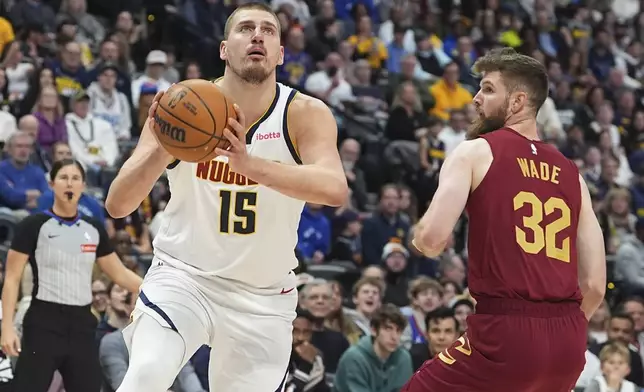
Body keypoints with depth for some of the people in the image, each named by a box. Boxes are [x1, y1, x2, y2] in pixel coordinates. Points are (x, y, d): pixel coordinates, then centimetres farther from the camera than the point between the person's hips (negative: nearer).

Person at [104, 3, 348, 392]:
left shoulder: (306, 114, -11)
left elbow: (336, 189, -32)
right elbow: (117, 205, -15)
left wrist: (250, 164, -49)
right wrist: (162, 151, -35)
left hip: (263, 297, 1)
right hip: (183, 276, -1)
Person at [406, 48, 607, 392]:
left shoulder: (476, 152, 2)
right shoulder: (571, 173, 18)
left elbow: (433, 239, -12)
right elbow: (595, 285, 13)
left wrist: (420, 238, 11)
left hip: (506, 331, -6)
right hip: (568, 340, 6)